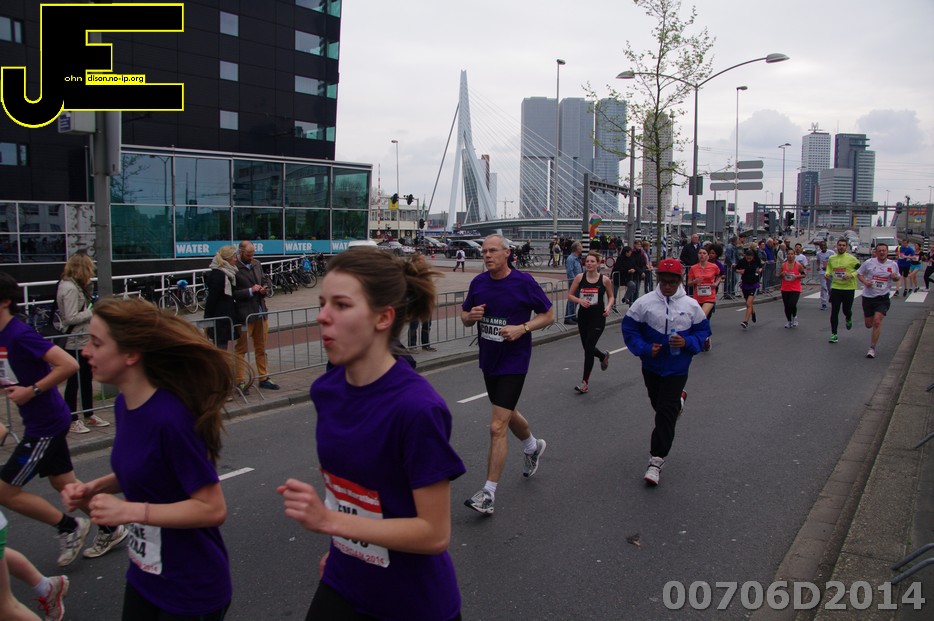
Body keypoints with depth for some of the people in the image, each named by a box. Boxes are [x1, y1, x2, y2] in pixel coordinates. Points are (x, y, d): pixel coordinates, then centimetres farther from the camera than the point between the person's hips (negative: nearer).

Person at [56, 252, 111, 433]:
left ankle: (89, 415, 27)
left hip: (83, 340, 10)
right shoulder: (69, 288, -19)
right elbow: (71, 318, -23)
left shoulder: (75, 285, 11)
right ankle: (72, 421, 10)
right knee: (74, 381, 0)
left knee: (86, 378, 17)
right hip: (74, 342, -10)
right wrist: (92, 312, -15)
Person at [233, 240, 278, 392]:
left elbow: (265, 279, 21)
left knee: (261, 348, 15)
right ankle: (239, 381, 9)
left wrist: (264, 288, 0)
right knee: (241, 349, 2)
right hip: (244, 315, -7)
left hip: (261, 312, 7)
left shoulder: (257, 264, 10)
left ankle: (263, 378, 25)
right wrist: (250, 291, -19)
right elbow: (232, 293, -16)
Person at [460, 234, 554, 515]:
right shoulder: (478, 282, 1)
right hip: (488, 360, 6)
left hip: (513, 362, -6)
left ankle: (488, 494, -2)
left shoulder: (524, 281, -13)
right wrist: (471, 316, -12)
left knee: (497, 427, -10)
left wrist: (522, 328, -20)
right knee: (508, 414, 25)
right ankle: (533, 446, 56)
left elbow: (548, 315, -5)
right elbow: (464, 315, 12)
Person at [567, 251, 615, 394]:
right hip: (583, 316, 3)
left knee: (588, 348, -9)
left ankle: (585, 382, 3)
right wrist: (580, 300, -15)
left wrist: (608, 307, -11)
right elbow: (570, 295, 4)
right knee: (587, 348, 14)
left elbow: (611, 297, 8)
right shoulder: (580, 277, -3)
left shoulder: (604, 280, -6)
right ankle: (603, 356, 51)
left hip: (598, 317, -3)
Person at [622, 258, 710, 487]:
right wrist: (645, 348, -14)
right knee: (659, 405, 23)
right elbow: (629, 329, -1)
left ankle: (656, 461, -1)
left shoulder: (691, 305, -4)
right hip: (651, 366, 2)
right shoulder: (644, 302, -7)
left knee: (665, 414, -8)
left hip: (677, 369, -2)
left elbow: (703, 331, 5)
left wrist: (687, 342, -15)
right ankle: (678, 400, 60)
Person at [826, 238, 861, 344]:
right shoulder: (831, 258, 5)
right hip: (835, 287, 2)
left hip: (849, 288, -2)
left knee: (846, 310, 9)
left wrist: (851, 275, -19)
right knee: (834, 312, -3)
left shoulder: (851, 259, -5)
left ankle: (849, 319, 47)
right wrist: (827, 274, -2)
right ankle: (834, 334, 4)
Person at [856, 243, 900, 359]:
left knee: (877, 322, -15)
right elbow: (859, 273, 7)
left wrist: (895, 277, -7)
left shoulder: (893, 265, 2)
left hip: (883, 298, -1)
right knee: (868, 325, 8)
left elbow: (896, 278, 17)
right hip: (868, 297, 1)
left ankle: (872, 348, -6)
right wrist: (864, 281, -12)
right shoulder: (869, 262, -3)